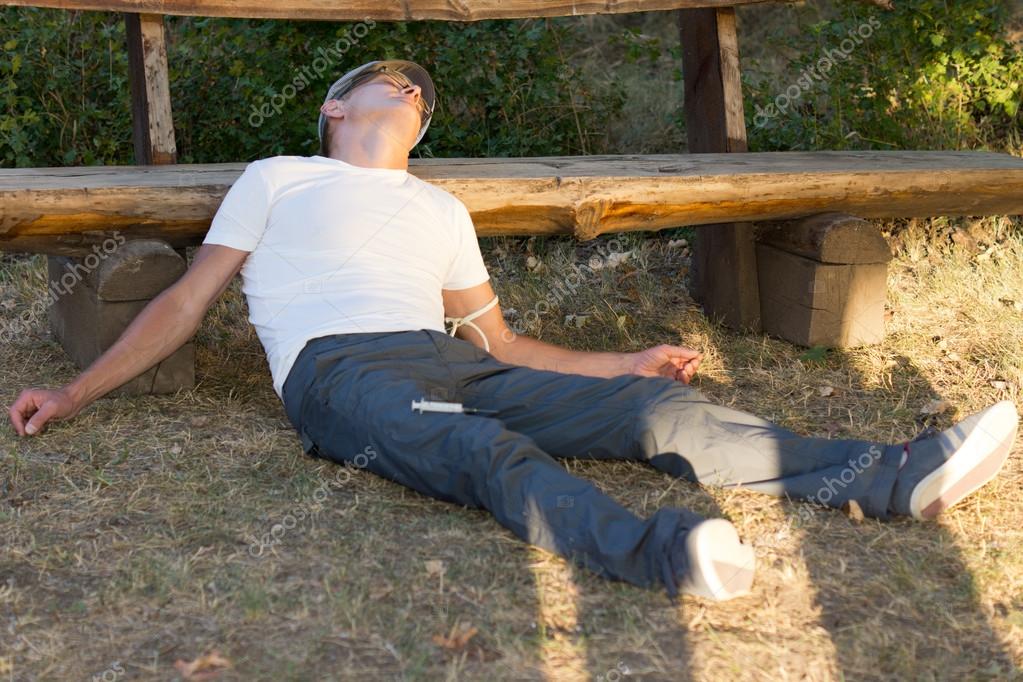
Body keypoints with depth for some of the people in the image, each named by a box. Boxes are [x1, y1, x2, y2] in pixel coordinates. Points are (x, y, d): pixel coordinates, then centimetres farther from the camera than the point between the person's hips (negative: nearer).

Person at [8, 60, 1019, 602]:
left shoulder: (440, 211, 31)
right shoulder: (277, 178, 20)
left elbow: (498, 342, 28)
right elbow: (186, 303, 16)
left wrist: (626, 365, 22)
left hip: (452, 363, 4)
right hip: (343, 371, -4)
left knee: (656, 410, -17)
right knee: (489, 451, -39)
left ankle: (895, 478, -26)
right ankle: (660, 550, -65)